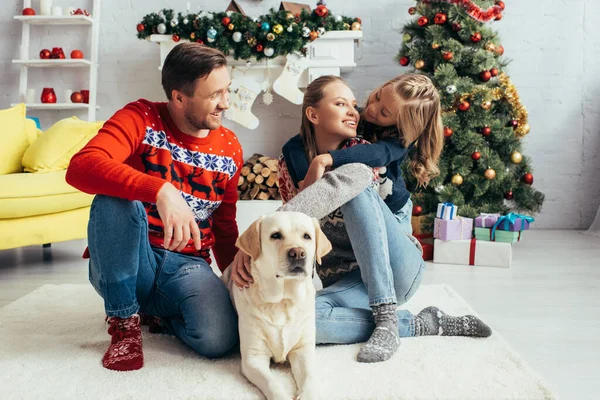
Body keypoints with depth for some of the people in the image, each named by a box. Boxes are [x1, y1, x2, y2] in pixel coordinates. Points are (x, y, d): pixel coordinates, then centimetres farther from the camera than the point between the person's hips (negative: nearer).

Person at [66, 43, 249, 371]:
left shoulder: (230, 149, 2)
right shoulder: (142, 119, -11)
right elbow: (81, 167, -30)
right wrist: (161, 191, -43)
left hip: (187, 266, 3)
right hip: (123, 264, -2)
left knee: (218, 339, -27)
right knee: (116, 198, -33)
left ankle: (158, 311, 9)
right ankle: (125, 320, -14)